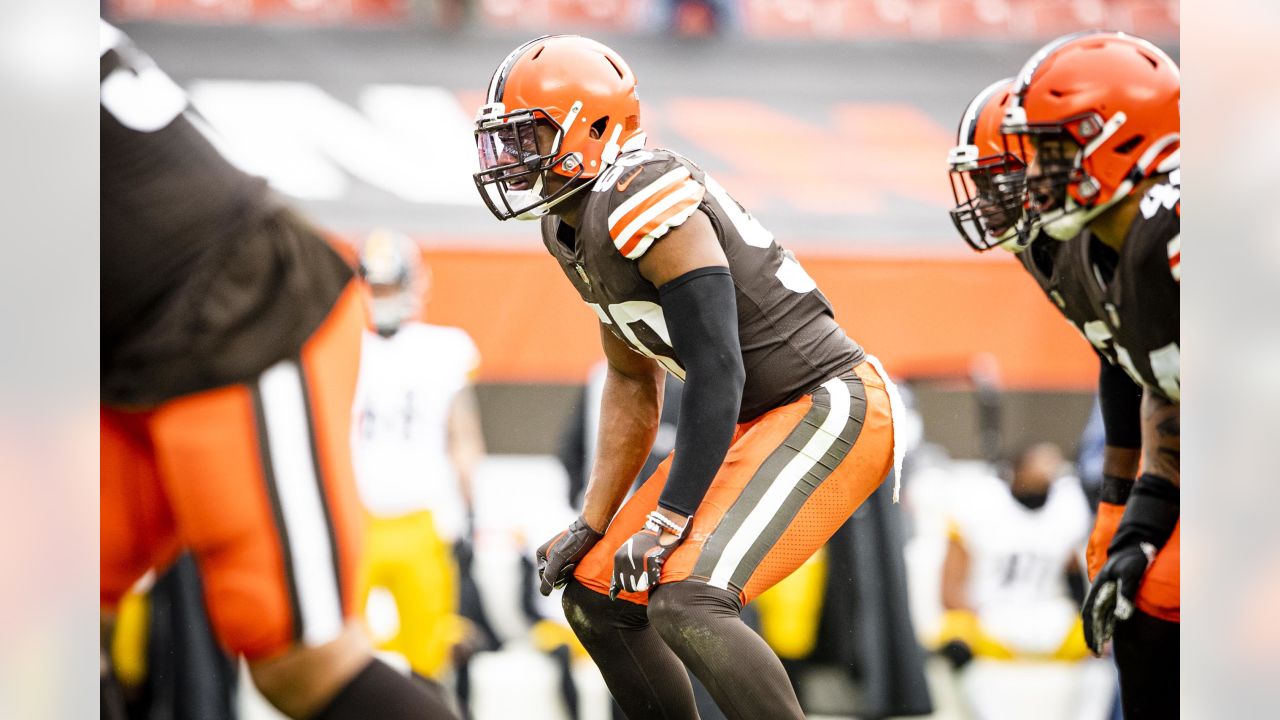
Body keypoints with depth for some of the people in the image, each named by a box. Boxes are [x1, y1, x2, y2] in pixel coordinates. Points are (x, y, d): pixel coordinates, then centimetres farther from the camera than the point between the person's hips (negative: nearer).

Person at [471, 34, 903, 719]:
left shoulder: (641, 205, -22)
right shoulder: (573, 228, 9)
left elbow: (715, 374, -24)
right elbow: (633, 384, 17)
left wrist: (667, 522, -22)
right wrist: (590, 525, 13)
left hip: (830, 410, -10)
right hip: (754, 425, 10)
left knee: (685, 604, -26)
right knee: (595, 599, 11)